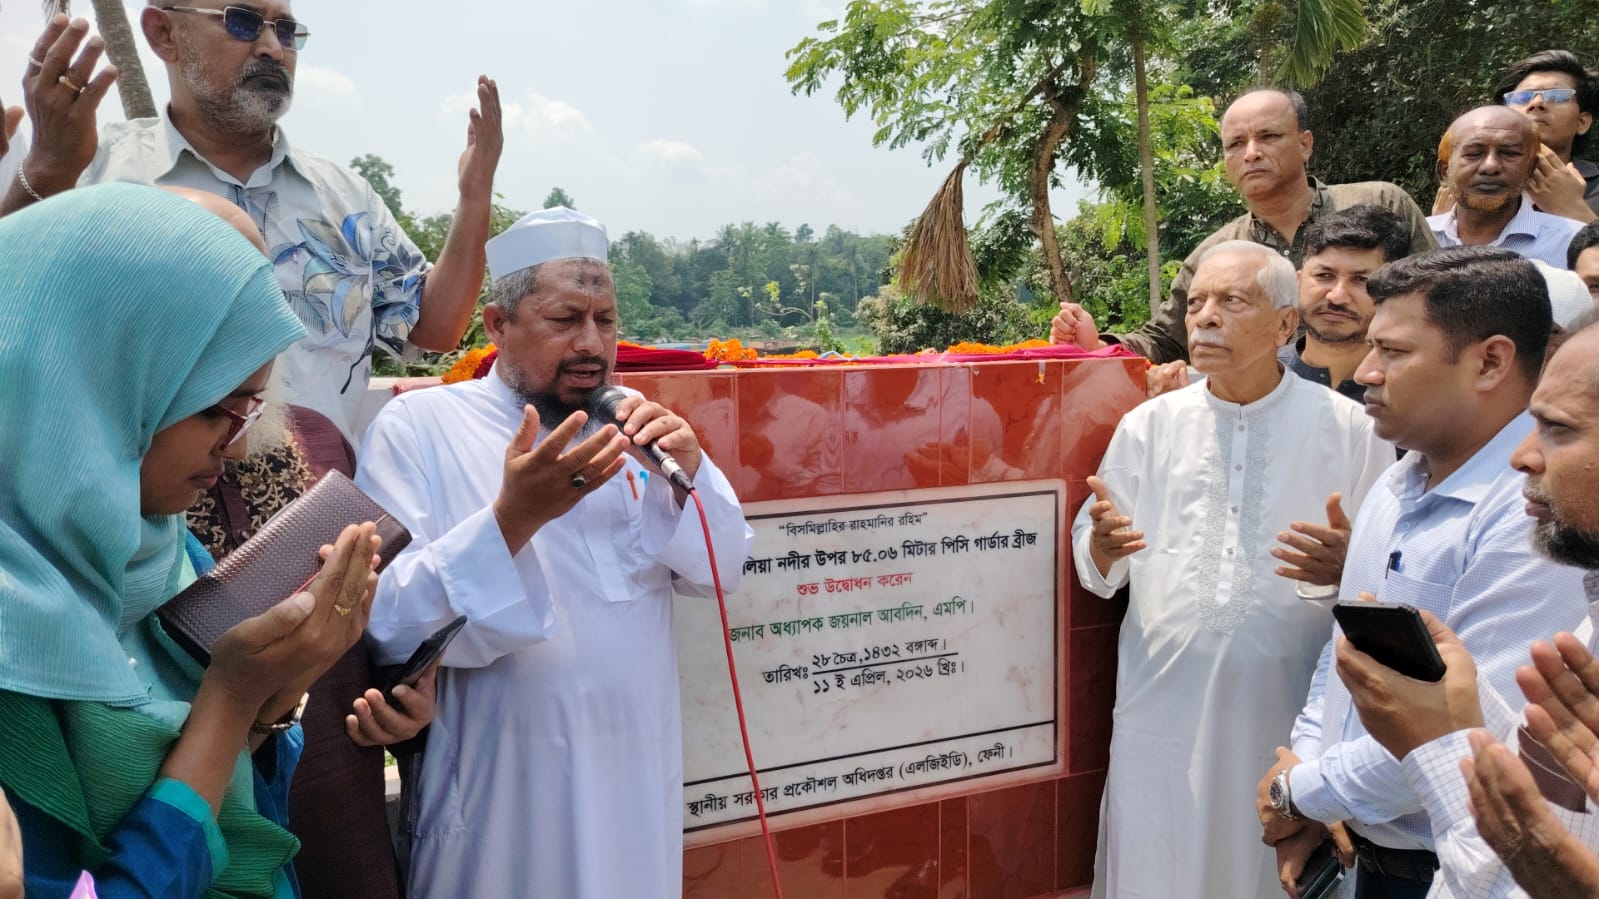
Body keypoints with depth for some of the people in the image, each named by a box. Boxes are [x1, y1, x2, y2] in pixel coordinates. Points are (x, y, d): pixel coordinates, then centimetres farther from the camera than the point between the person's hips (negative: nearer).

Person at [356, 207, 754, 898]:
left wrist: (688, 472, -12)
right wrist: (511, 518, -31)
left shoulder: (625, 422, 7)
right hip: (504, 787, -5)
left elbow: (718, 572, 6)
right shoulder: (418, 424, -9)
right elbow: (384, 625, -18)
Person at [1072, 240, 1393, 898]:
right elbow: (1096, 569, 7)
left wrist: (1350, 566, -20)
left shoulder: (1347, 429, -1)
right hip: (1163, 703, 2)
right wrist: (1103, 546, -16)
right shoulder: (1148, 426, 5)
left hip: (1291, 708, -1)